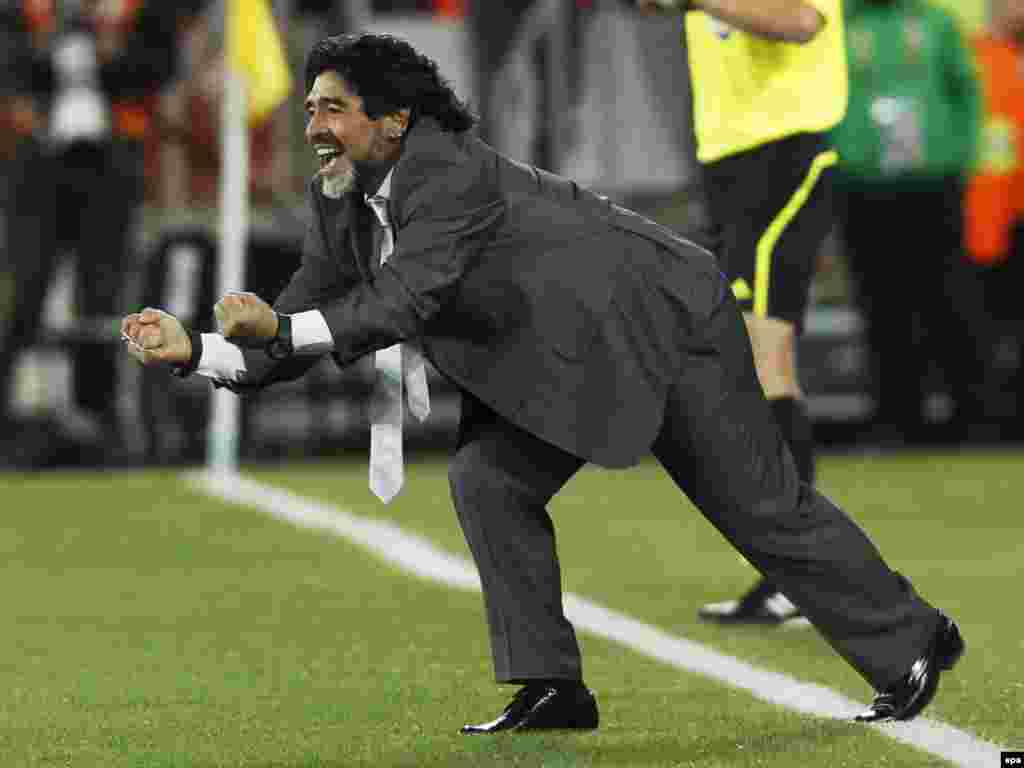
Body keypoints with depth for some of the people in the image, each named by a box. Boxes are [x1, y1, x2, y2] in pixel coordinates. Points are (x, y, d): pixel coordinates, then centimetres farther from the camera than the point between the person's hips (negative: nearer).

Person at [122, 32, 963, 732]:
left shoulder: (450, 172, -29)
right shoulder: (341, 209, -2)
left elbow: (404, 302, -39)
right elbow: (287, 345, -2)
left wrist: (280, 327, -42)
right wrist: (194, 350, -19)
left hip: (665, 323, -8)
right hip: (555, 361, 8)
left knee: (762, 504, 2)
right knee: (487, 479, -10)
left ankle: (910, 643, 18)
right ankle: (552, 687, -5)